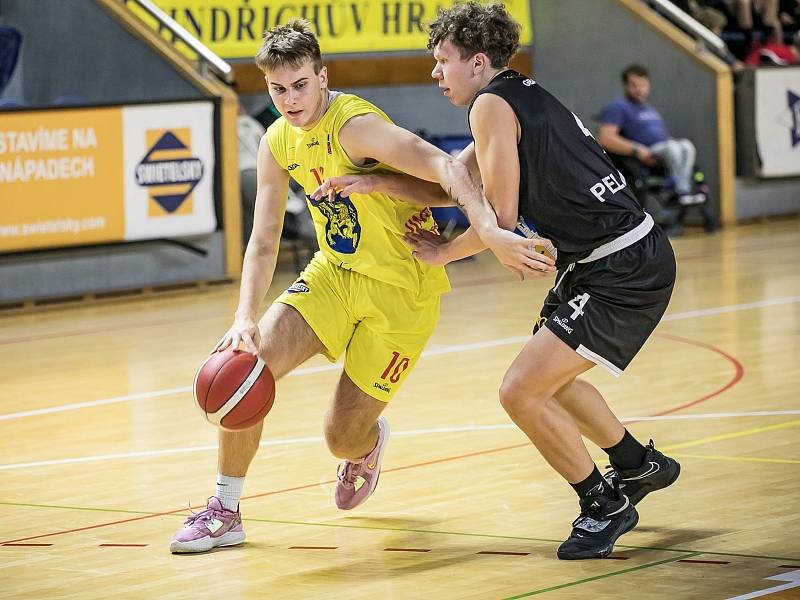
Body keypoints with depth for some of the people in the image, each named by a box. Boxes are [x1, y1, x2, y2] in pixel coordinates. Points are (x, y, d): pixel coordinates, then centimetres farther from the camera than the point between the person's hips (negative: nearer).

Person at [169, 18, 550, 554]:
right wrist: (246, 319, -13)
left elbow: (445, 166, -37)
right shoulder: (278, 143, -1)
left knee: (343, 438, -3)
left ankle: (369, 442, 39)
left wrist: (489, 230, -53)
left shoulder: (355, 125, -25)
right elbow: (263, 242, 2)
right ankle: (225, 513, -2)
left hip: (401, 289, -6)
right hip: (335, 273, 6)